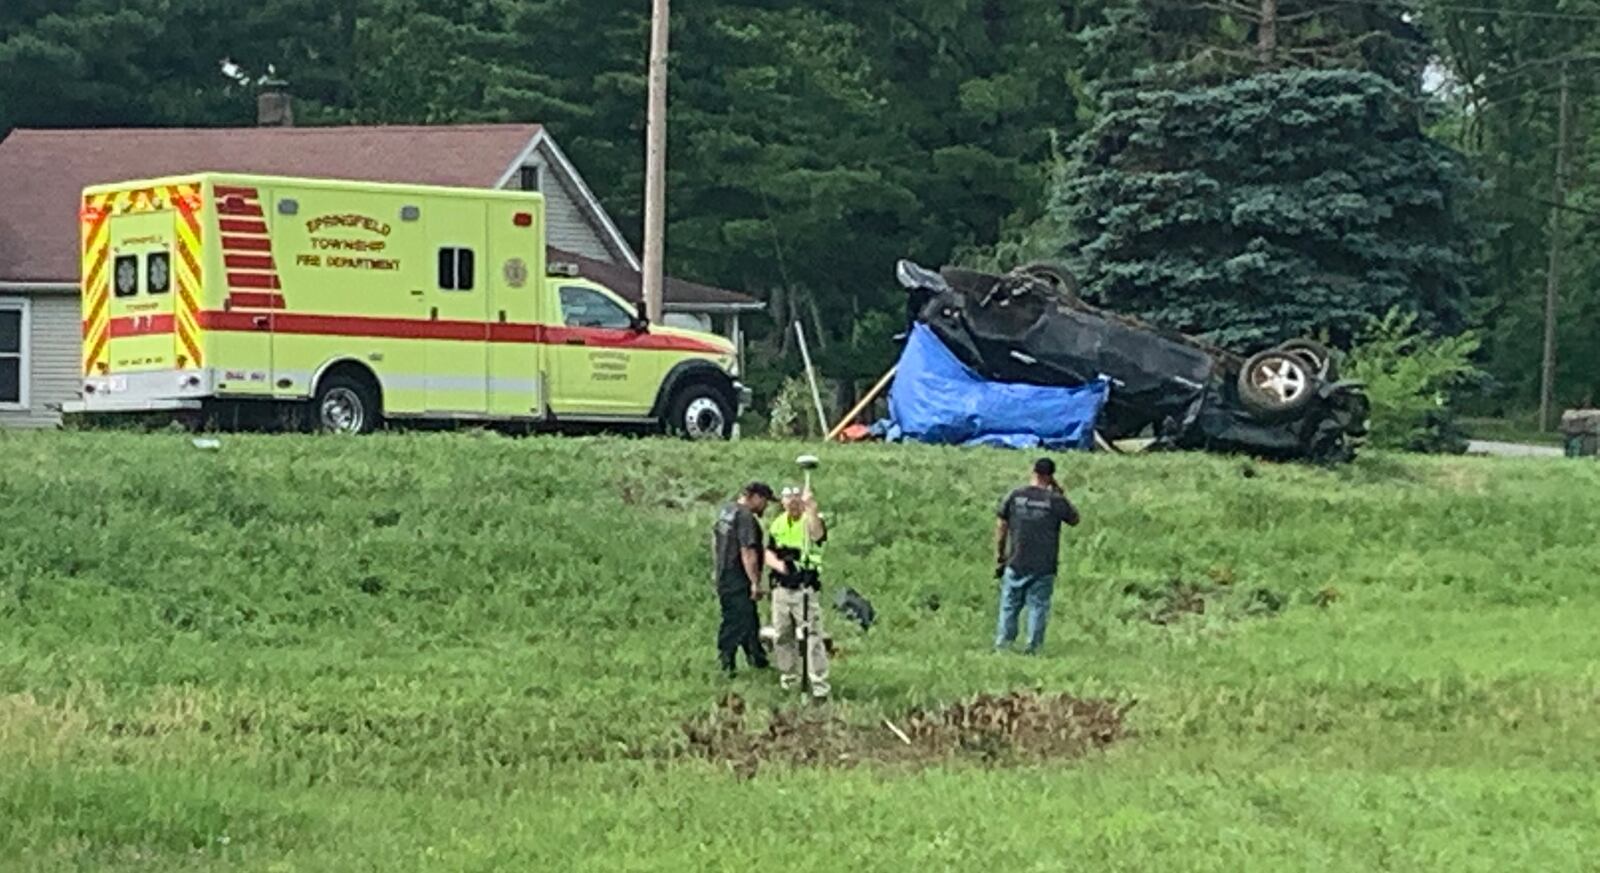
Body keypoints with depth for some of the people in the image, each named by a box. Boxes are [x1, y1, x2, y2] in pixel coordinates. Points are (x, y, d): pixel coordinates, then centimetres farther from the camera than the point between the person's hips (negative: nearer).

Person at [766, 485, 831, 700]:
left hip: (805, 588, -6)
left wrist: (811, 509, -49)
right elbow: (769, 552, 15)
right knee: (782, 637, 12)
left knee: (812, 637, -10)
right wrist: (778, 563, -8)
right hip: (781, 588, 6)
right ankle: (788, 680, 26)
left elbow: (817, 534, -33)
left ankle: (820, 687, -9)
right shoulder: (778, 524, 11)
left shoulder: (812, 521, -9)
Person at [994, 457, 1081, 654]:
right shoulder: (1056, 501, -8)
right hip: (1044, 567, -2)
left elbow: (1001, 529, 2)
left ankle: (1002, 645, 10)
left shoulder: (1014, 496, -1)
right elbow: (1074, 520, 8)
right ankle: (1033, 648, 4)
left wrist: (999, 558, 12)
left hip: (1016, 564, 2)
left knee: (1009, 607, 9)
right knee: (1038, 607, 5)